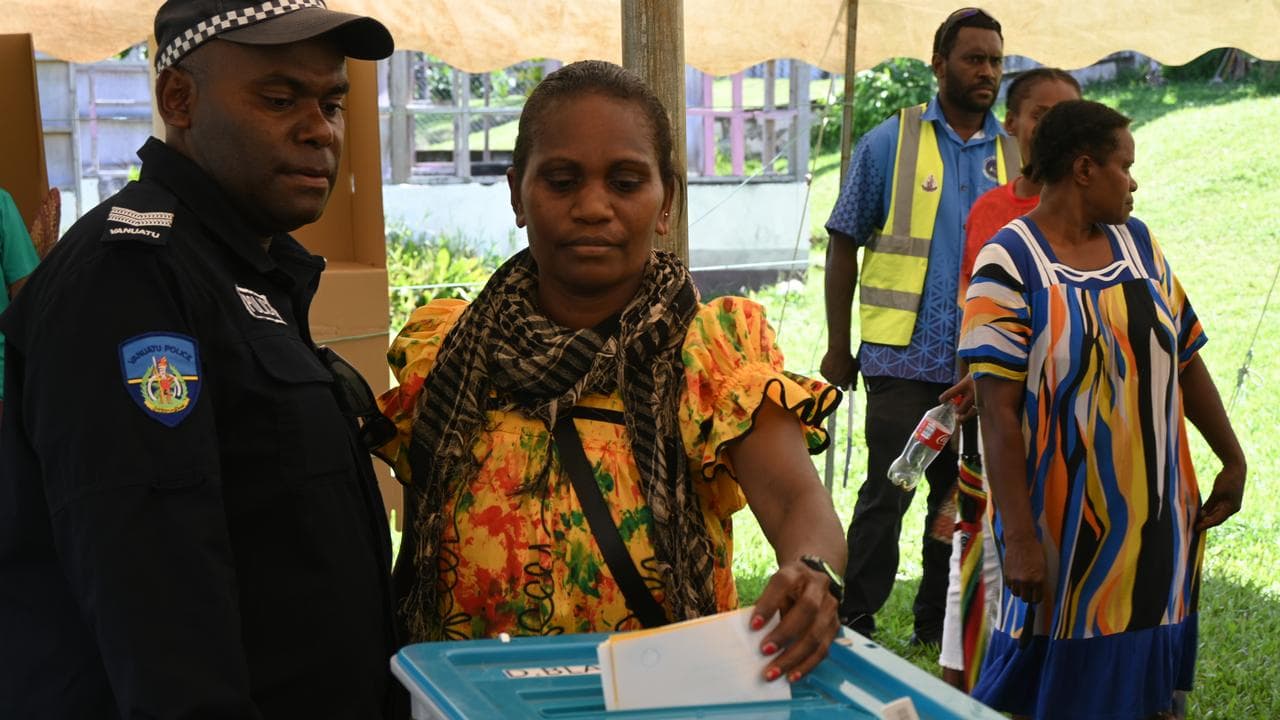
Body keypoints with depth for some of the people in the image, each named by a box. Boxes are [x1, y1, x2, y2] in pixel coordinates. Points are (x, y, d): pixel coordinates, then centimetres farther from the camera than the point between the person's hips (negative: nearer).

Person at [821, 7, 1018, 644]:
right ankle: (853, 623, 10)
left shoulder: (1013, 156, 8)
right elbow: (844, 244, 1)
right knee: (887, 494, -3)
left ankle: (937, 622, 25)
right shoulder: (891, 143, -1)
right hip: (903, 358, -4)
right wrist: (838, 346, -2)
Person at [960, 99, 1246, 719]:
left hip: (1155, 521, 6)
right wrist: (1019, 538, -20)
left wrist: (1233, 459, 15)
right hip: (1065, 526, -6)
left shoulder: (1138, 243, 8)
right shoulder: (1010, 263, -12)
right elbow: (998, 411, -17)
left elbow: (1185, 361, 14)